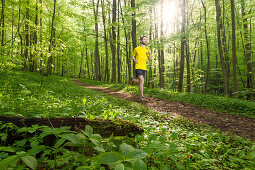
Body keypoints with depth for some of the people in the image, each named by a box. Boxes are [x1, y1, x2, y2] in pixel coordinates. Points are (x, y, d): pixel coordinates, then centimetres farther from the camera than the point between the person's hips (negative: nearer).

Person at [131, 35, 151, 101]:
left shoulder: (147, 49, 11)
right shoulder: (136, 49, 3)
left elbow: (149, 58, 12)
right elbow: (133, 56, 15)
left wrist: (150, 53, -8)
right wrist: (135, 60, -6)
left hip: (144, 67, 5)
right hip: (138, 67, -4)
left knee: (141, 81, 11)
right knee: (142, 81, -18)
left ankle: (134, 80, 43)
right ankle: (142, 96, -9)